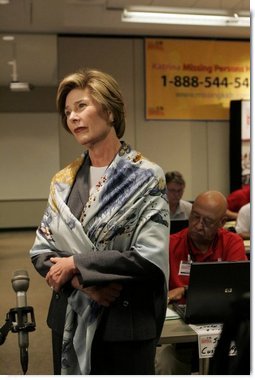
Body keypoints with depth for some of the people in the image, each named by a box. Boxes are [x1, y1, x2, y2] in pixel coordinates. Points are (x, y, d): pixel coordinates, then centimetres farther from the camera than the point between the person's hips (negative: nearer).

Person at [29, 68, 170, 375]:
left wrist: (76, 264, -15)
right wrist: (81, 282, -14)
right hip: (69, 320, 4)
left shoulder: (146, 177, -10)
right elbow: (40, 251, 4)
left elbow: (150, 257, -17)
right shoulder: (63, 181, 4)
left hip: (126, 322, -4)